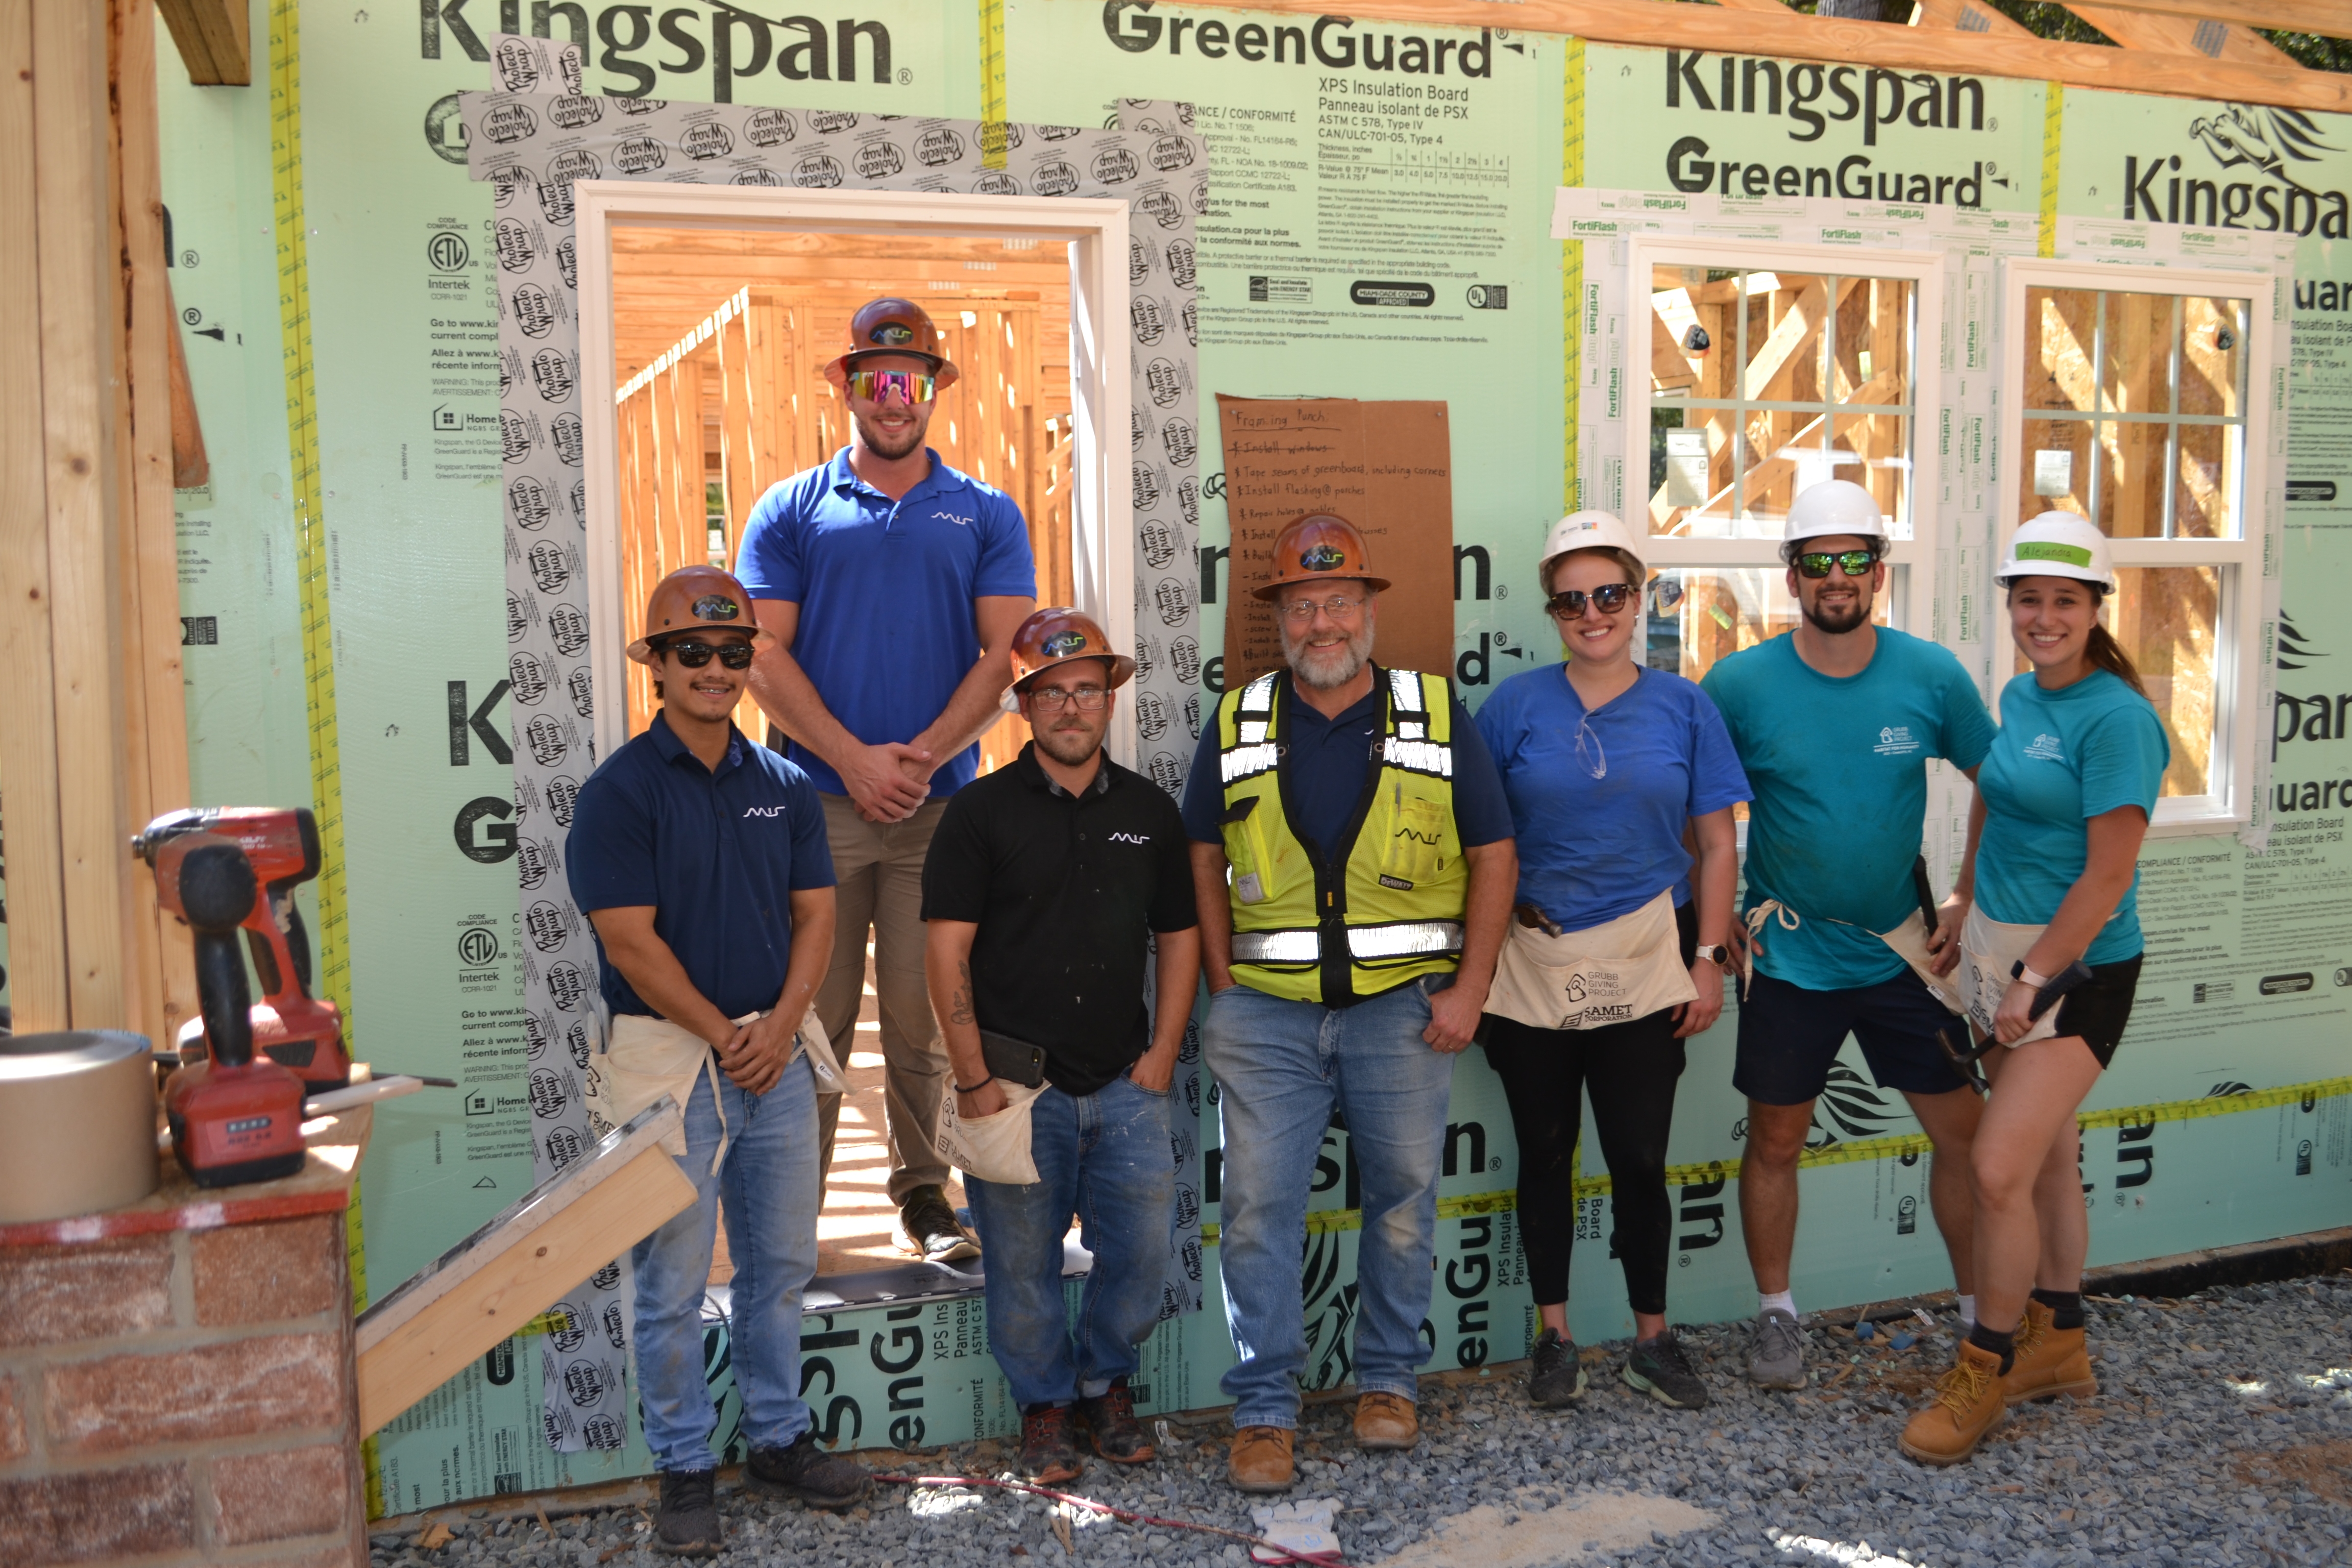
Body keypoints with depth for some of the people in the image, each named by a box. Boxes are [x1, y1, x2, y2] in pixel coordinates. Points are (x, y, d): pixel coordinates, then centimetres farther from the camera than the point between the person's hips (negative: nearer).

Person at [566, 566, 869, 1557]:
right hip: (669, 1060, -5)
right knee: (673, 1280, 5)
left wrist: (782, 1022, -8)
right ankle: (684, 1468, 20)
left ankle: (779, 1437, 31)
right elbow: (631, 940, -12)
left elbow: (814, 913, 7)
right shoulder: (619, 792, -7)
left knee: (781, 1261, 14)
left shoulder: (784, 787, 8)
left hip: (775, 1054, 5)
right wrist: (723, 1035, -11)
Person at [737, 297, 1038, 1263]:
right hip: (818, 804, 0)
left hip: (942, 806, 1)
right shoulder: (790, 511, 9)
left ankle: (923, 1195, 20)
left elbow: (1003, 653, 1)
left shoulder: (986, 515, 10)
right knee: (811, 1014, 4)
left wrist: (923, 754, -11)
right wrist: (852, 759, -10)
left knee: (925, 1017, 5)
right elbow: (764, 655, 1)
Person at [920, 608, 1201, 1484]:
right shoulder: (983, 811, -4)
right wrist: (974, 1079, -11)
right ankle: (1044, 1408, 28)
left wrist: (1163, 1052, 4)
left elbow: (1179, 934, 13)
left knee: (1145, 1246, 3)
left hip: (1125, 1082, 3)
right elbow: (946, 951, -7)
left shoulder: (1149, 811, 8)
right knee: (1024, 1259, 6)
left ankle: (1105, 1382, 28)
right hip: (1016, 1082, -3)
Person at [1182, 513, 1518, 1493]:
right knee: (1258, 1206, 1)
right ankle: (1264, 1409, 13)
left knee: (1403, 1196, 10)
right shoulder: (1236, 724, 5)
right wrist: (1222, 988, 2)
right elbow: (1204, 861, 10)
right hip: (1266, 1013, 1)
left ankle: (1387, 1378, 29)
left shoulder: (1437, 716, 2)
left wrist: (1469, 989, -3)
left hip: (1402, 1007, 0)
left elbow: (1492, 855, 4)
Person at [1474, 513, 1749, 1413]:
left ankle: (1652, 1340, 23)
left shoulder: (1682, 708, 3)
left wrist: (1710, 958, 0)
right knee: (1545, 1155, 10)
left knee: (1640, 1158, 4)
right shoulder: (1516, 706, 0)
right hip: (1532, 966, 0)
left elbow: (1717, 845, 6)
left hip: (1643, 968, 0)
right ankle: (1555, 1337, 25)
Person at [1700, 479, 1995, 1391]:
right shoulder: (1740, 684, -10)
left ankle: (1982, 1308, 28)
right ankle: (1775, 1314, 27)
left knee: (1964, 1131, 8)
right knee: (1776, 1142, 9)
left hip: (1902, 952, 2)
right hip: (1789, 958, -1)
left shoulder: (1932, 676, -5)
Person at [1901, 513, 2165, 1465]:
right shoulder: (2018, 696, 7)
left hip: (2076, 969, -8)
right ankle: (2058, 1347, 32)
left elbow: (2110, 873, -19)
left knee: (2000, 1168, -10)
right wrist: (1964, 926, 19)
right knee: (2047, 1157, 17)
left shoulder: (2116, 718, -17)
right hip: (2002, 953, 8)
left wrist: (2033, 980, -17)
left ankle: (1985, 1372, 8)